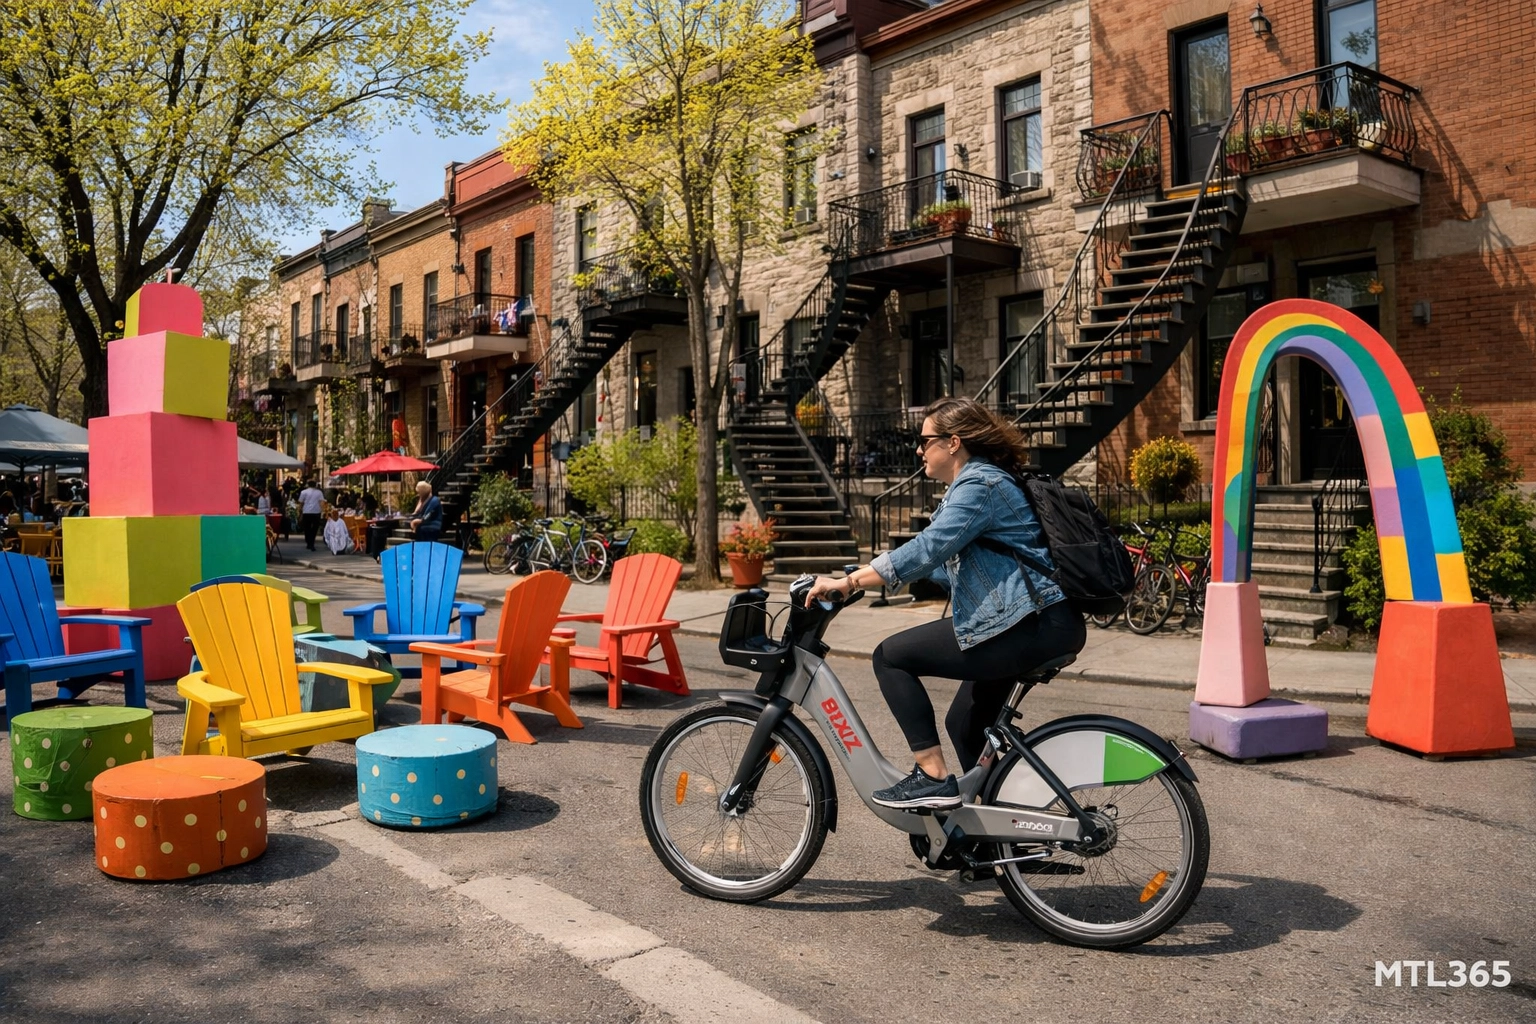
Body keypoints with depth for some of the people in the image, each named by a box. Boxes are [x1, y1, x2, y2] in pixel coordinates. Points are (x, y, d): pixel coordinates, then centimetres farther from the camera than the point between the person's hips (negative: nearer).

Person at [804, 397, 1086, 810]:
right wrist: (860, 578, 18)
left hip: (1032, 626, -11)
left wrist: (847, 582, -23)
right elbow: (942, 561, 24)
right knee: (964, 725, 21)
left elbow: (926, 549, -24)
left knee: (891, 656, -9)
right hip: (1045, 625, 11)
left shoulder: (979, 484, -12)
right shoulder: (973, 482, 21)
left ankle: (933, 777, -9)